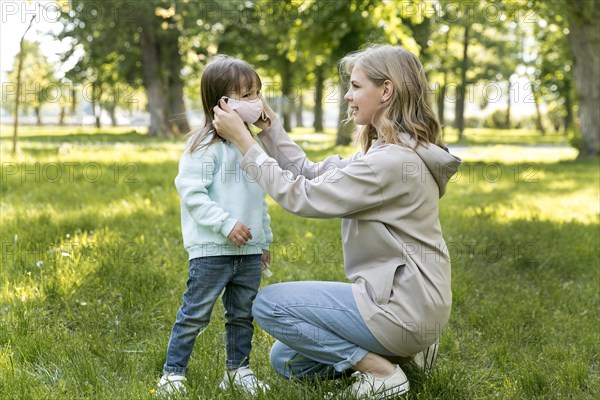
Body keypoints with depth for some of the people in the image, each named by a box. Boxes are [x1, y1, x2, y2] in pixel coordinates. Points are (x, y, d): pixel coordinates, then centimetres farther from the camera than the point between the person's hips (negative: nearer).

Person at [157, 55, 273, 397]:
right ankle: (173, 372, 13)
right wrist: (226, 224, -22)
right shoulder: (206, 146, -11)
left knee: (243, 315, 15)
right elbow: (192, 193, -16)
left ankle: (238, 369, 30)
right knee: (195, 315, 1)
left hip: (250, 252, 7)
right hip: (212, 250, -7)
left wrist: (265, 241, 21)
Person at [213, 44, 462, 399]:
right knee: (286, 360, 16)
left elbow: (301, 196, -20)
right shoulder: (389, 152, 9)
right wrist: (269, 125, 4)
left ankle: (381, 370, -6)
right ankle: (402, 350, 14)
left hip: (404, 306, -10)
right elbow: (312, 173, 11)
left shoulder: (393, 161, -23)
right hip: (407, 297, 10)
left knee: (269, 303, -7)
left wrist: (243, 140, -13)